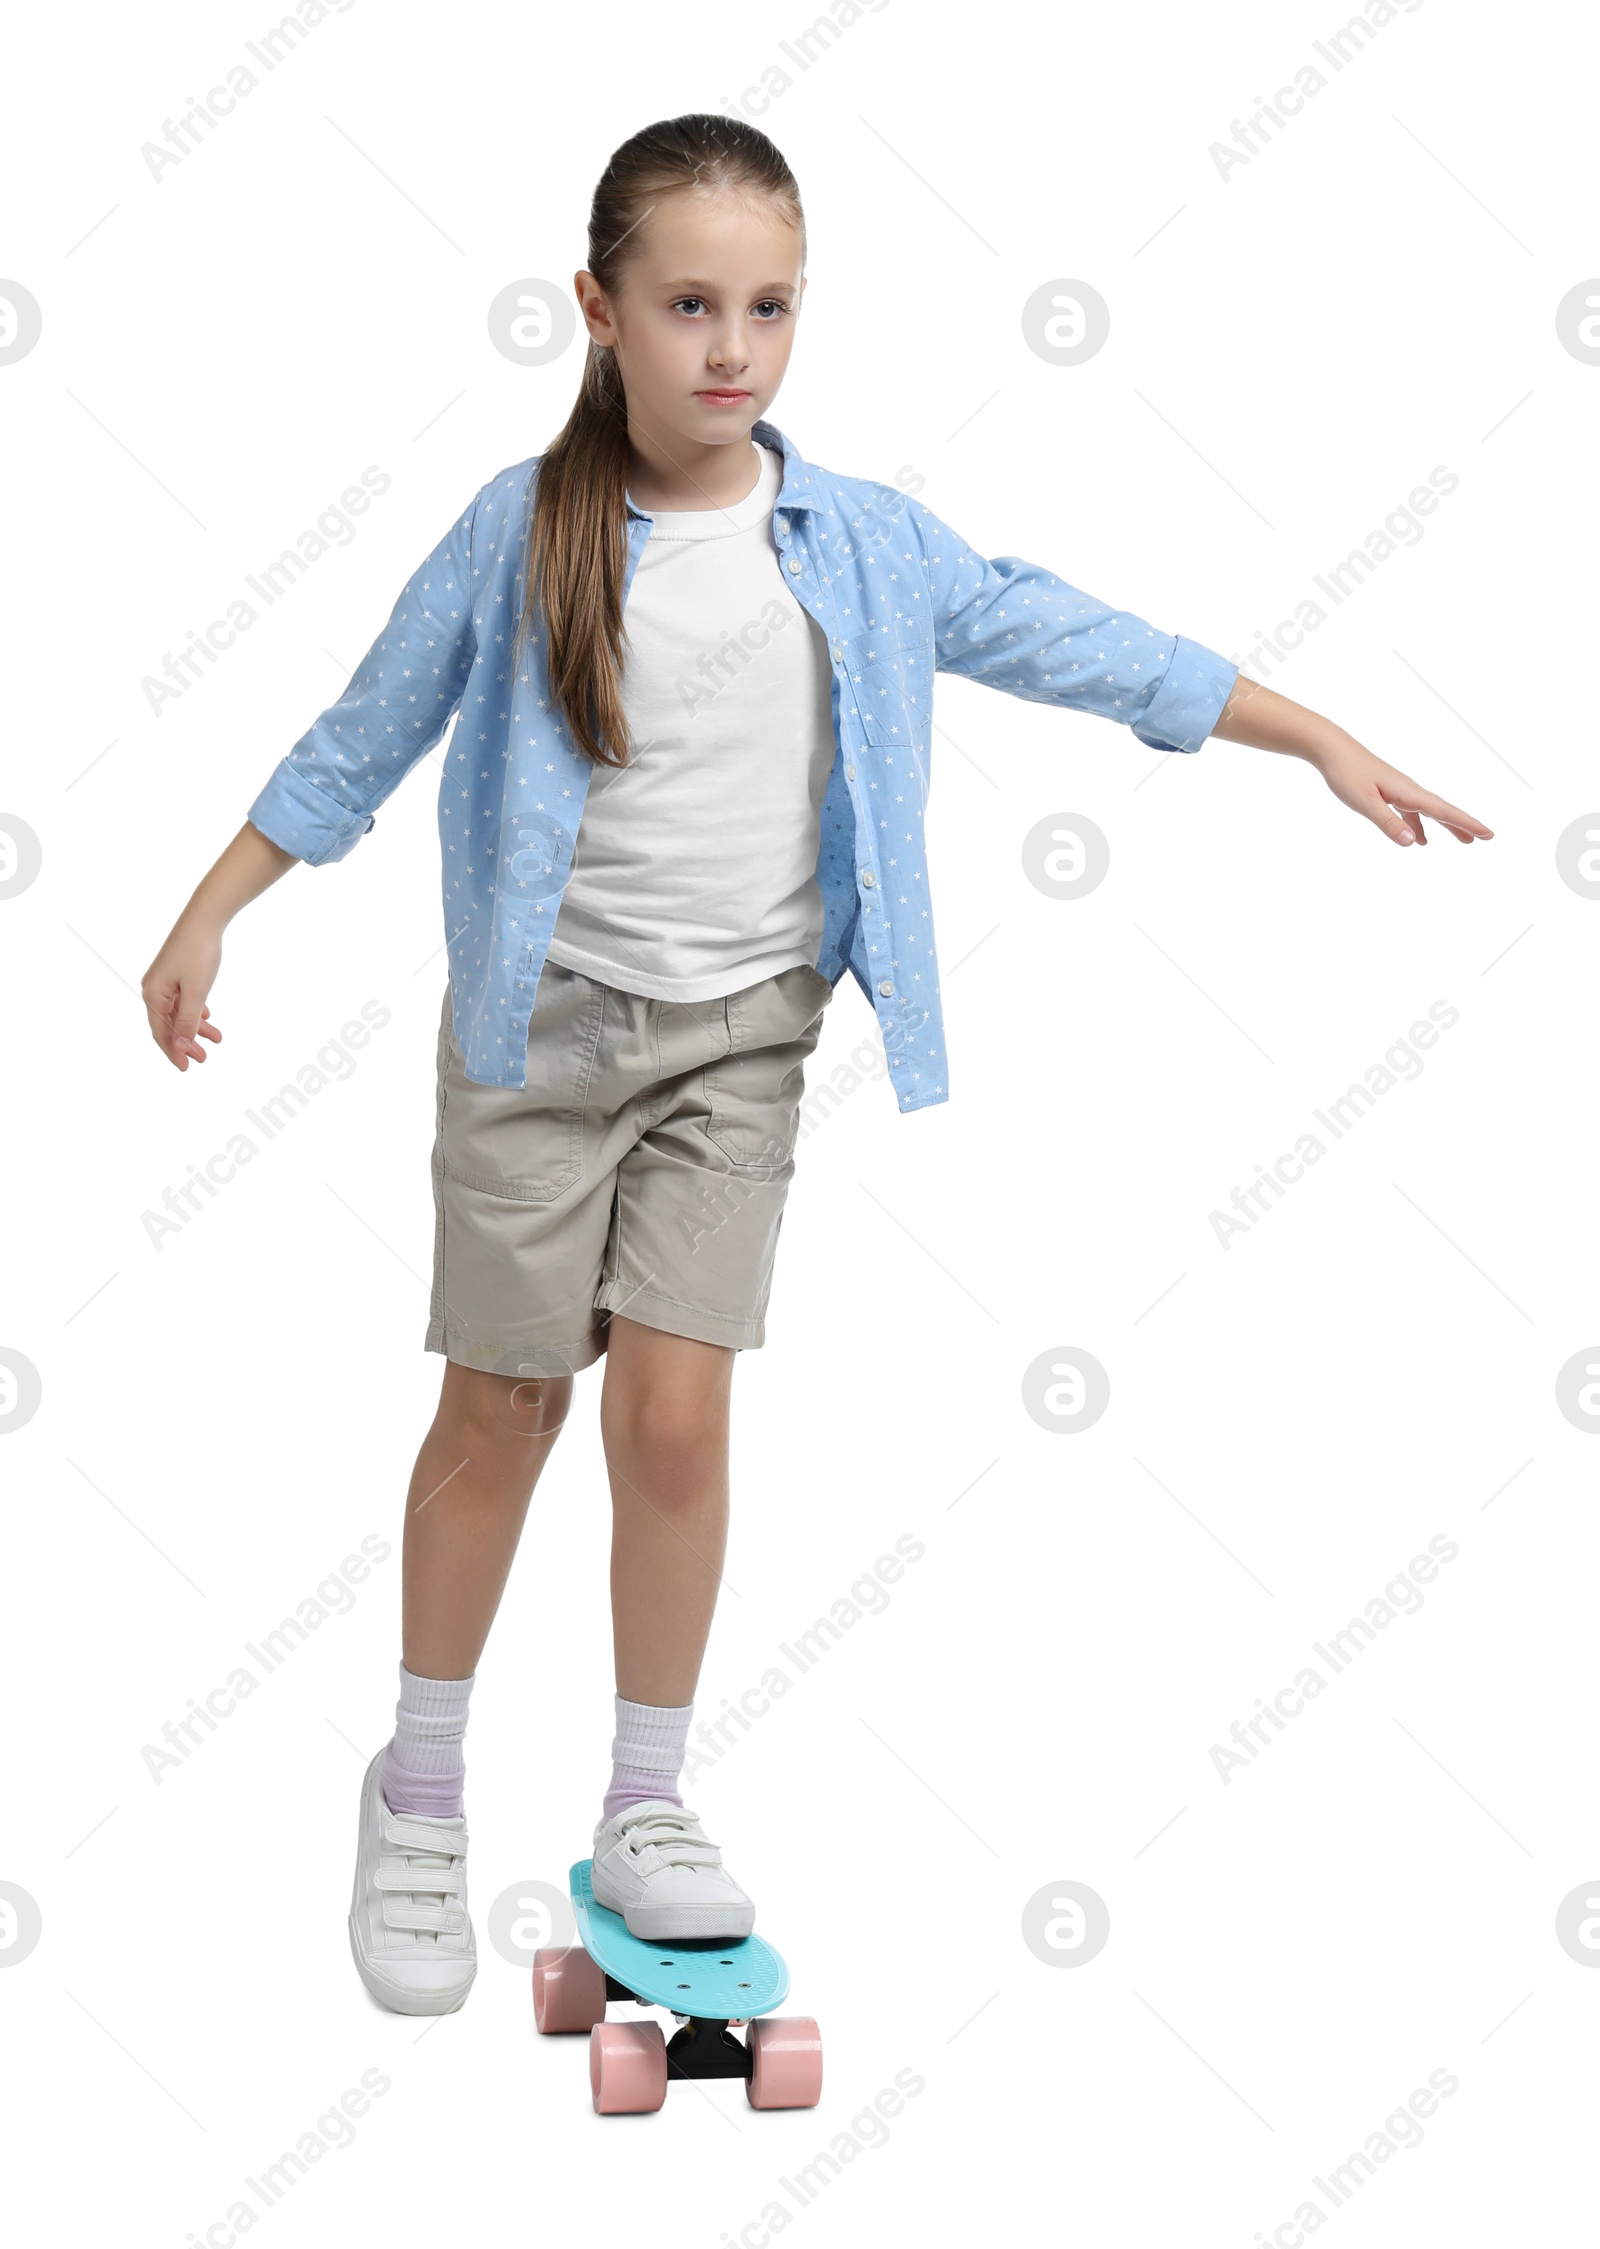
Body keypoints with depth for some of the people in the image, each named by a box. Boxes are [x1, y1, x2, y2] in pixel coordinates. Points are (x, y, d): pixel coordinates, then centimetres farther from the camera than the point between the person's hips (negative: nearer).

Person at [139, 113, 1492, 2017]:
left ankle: (646, 1807, 13)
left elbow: (1069, 643, 3)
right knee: (500, 1413, 5)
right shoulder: (521, 533, -7)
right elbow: (363, 739, 2)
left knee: (674, 1413, -5)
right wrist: (208, 919, 3)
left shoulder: (861, 545, -3)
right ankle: (419, 1794, 22)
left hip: (740, 1038, 1)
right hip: (542, 1024, -1)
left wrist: (1324, 741, 5)